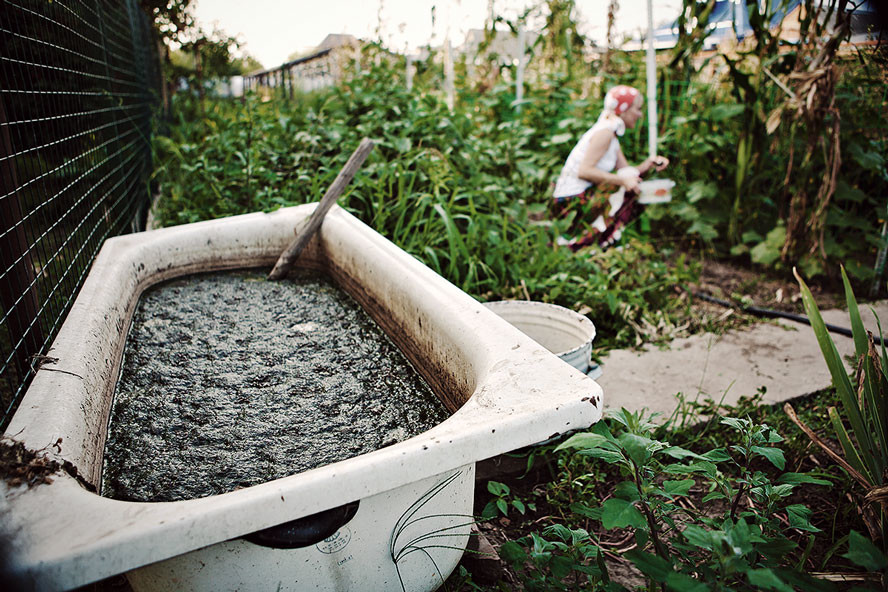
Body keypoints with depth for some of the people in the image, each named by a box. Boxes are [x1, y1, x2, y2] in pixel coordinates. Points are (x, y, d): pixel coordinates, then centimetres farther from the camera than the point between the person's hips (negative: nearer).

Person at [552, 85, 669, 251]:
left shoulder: (612, 133, 15)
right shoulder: (604, 132, -15)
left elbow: (625, 170, 9)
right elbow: (584, 171, -26)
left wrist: (648, 164, -9)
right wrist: (622, 180, -25)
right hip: (571, 201, -10)